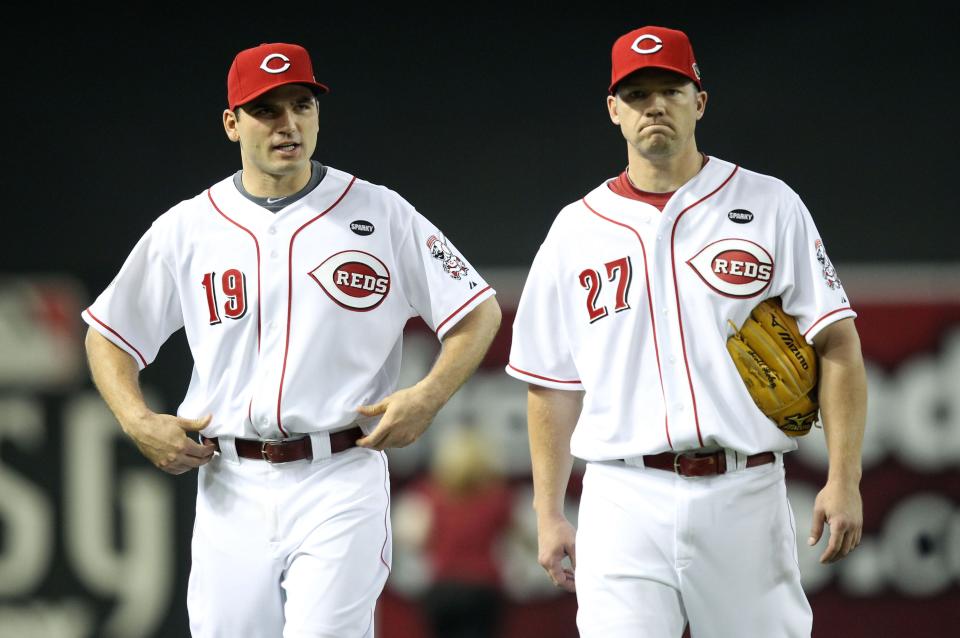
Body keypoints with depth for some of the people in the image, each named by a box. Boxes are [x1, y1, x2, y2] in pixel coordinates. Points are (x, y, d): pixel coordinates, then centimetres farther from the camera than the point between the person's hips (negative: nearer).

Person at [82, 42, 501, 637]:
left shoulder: (380, 214, 2)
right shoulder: (186, 229, 7)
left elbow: (480, 312, 5)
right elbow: (109, 335, 15)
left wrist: (428, 397, -9)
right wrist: (139, 423, -2)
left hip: (340, 483, -2)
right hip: (231, 490, 3)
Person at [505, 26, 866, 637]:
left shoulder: (770, 207, 6)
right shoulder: (577, 230, 11)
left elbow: (837, 345, 2)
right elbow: (553, 383, 14)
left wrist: (844, 480, -8)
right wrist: (549, 516, 9)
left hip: (745, 499, 0)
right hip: (625, 503, 0)